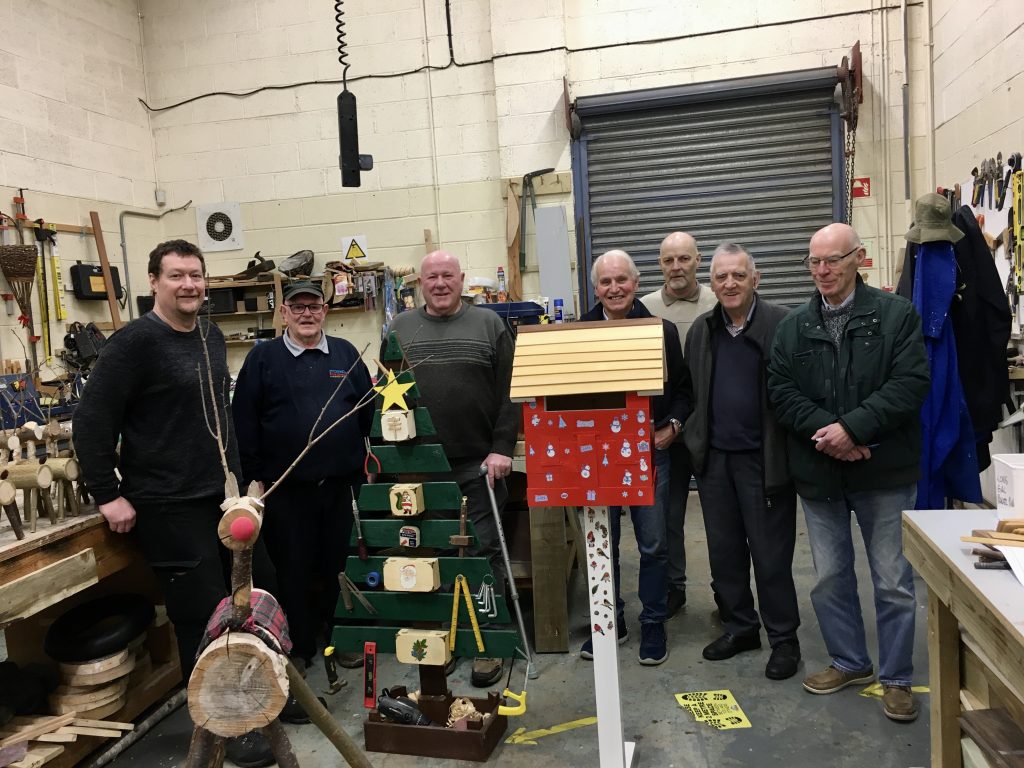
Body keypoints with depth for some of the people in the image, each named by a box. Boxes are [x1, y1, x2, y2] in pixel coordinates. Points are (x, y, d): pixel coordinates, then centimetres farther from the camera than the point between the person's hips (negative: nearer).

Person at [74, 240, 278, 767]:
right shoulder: (135, 341, -14)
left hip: (224, 496, 8)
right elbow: (91, 421, -15)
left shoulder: (212, 337, 9)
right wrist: (108, 495, -15)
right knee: (203, 618, 2)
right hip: (170, 509, -8)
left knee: (263, 591, 16)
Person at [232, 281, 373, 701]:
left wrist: (362, 466, 6)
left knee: (336, 566, 12)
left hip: (340, 486, 3)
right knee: (293, 572, 6)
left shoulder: (346, 354, 7)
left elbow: (368, 412, 9)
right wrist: (255, 476, -4)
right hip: (286, 490, -2)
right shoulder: (262, 358, 0)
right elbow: (244, 422, -2)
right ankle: (298, 652, 21)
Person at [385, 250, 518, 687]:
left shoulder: (489, 325, 5)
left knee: (484, 550, 3)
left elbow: (508, 392, 0)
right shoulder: (400, 329, 10)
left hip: (478, 464, -1)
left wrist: (502, 448, -7)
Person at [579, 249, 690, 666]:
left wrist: (673, 425, -9)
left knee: (653, 544, 7)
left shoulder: (662, 331, 0)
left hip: (650, 451, -1)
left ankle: (653, 624, 24)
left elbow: (682, 389, 6)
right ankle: (610, 621, 27)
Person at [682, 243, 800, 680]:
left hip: (763, 459, -5)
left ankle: (783, 639, 22)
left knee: (771, 554, 5)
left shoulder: (781, 325, -9)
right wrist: (693, 441, 6)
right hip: (714, 458, 5)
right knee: (724, 550, 14)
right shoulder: (701, 331, 8)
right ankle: (739, 627, 31)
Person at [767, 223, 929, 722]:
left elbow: (911, 383, -12)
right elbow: (781, 390, -1)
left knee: (893, 581, 6)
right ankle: (849, 662, 32)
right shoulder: (794, 326, 6)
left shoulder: (896, 314, -3)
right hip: (819, 472, 3)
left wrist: (853, 427, -20)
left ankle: (896, 677, 23)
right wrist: (822, 429, -16)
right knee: (830, 577, 13)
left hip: (884, 470, -3)